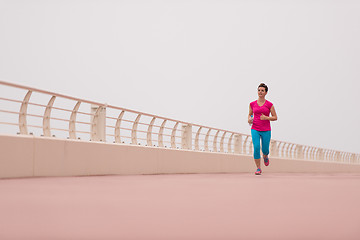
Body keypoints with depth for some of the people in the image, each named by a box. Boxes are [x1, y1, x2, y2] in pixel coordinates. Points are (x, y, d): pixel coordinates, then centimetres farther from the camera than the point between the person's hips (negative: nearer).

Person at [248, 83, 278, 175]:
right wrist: (249, 119, -1)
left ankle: (265, 156, 43)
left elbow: (275, 117, 2)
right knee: (256, 147, -15)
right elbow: (250, 114, 21)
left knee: (265, 149, 4)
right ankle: (258, 168, -3)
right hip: (255, 130, 1)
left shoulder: (269, 104, -1)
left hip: (266, 130, -1)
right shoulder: (252, 104, 5)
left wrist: (267, 118, -15)